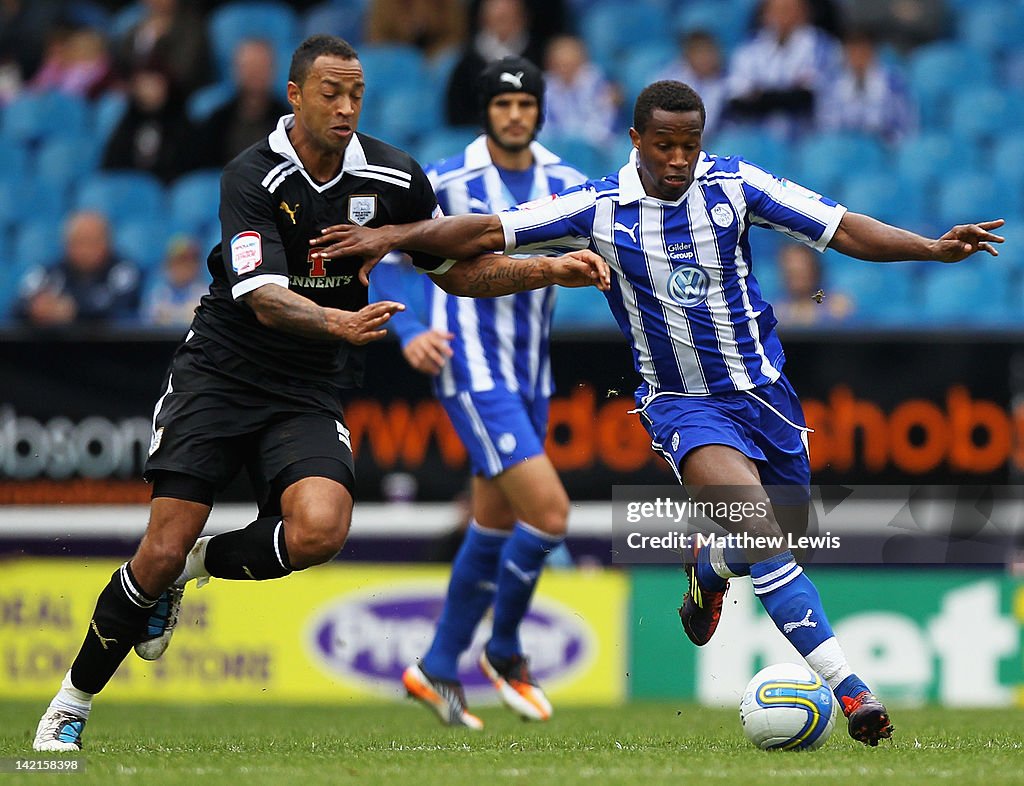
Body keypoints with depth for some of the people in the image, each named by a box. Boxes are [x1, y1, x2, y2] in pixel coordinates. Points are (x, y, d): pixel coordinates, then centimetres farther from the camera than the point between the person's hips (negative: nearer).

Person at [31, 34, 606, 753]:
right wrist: (339, 323, -45)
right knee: (164, 551, -10)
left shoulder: (392, 177, -2)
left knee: (319, 532, -26)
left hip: (309, 395, 3)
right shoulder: (252, 178, -15)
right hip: (219, 374, -3)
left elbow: (458, 269, 10)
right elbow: (266, 301, -27)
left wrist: (552, 270, -4)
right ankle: (74, 703, 11)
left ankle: (204, 564, 6)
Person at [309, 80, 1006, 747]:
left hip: (762, 387, 3)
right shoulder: (600, 208, -9)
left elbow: (844, 229, -9)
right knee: (760, 528, -26)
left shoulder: (736, 186, -7)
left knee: (785, 530, 13)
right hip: (680, 403, -3)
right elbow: (488, 232, -7)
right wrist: (393, 236, -16)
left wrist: (934, 247, -20)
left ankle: (708, 572, 50)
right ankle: (850, 690, -29)